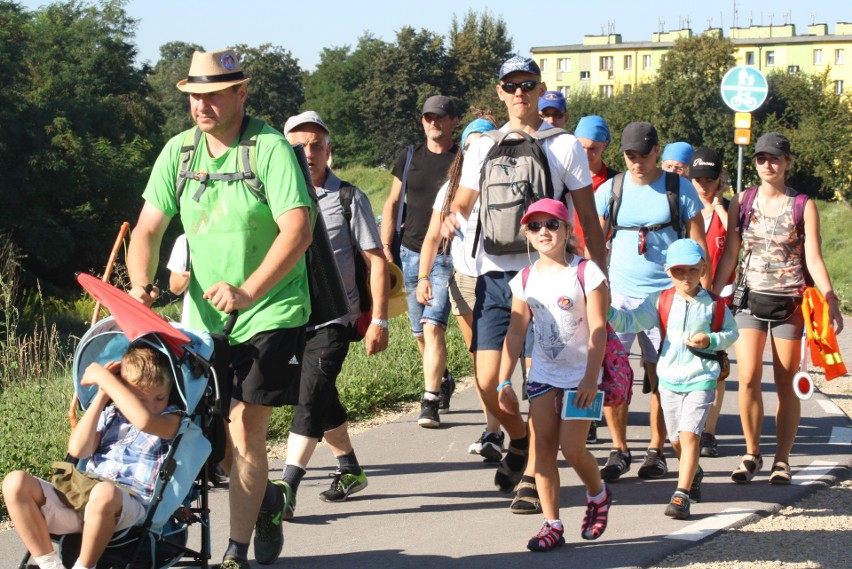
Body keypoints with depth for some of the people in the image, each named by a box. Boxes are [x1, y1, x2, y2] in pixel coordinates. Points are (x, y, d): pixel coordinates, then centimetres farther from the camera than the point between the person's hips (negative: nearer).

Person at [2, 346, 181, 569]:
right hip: (79, 499, 6)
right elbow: (78, 449, 5)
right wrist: (102, 394, 5)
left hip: (129, 505, -6)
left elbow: (144, 420, -20)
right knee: (15, 482, -15)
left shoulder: (171, 420, 5)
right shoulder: (111, 415, 22)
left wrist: (104, 377, -11)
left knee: (104, 493, -42)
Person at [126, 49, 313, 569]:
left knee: (246, 426, -10)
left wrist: (247, 292, -32)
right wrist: (141, 283, -14)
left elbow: (298, 230, -23)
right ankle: (265, 511, 31)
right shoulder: (178, 151, 3)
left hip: (271, 312, -5)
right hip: (204, 313, 6)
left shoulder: (271, 148, -13)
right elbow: (149, 228, 6)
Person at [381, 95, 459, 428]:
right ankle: (443, 381, 37)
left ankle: (430, 402, -15)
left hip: (447, 256, -5)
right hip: (411, 253, 5)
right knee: (420, 332, 12)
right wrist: (385, 248, 9)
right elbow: (392, 204, 15)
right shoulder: (409, 159, 10)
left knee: (433, 326, -17)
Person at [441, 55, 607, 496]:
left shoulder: (564, 147, 5)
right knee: (487, 383, -3)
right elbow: (464, 203, 20)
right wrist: (451, 217, -5)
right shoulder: (482, 148, 14)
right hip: (494, 277, 3)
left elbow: (589, 220, 5)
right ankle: (519, 440, 26)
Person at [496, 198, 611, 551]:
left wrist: (591, 378, -18)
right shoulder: (526, 280, 4)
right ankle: (552, 525, 3)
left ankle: (598, 495, 23)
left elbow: (598, 329, -12)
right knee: (542, 446, -2)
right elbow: (516, 332, 5)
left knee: (572, 448, -8)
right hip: (542, 373, 5)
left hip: (580, 374, -5)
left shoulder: (586, 273, -10)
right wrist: (505, 382, 1)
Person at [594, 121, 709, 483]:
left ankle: (657, 451, 16)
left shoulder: (680, 189, 1)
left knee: (661, 375, 3)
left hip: (666, 294, -1)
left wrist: (705, 292, 1)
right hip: (618, 292, 1)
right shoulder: (609, 190, 5)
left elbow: (698, 244, 5)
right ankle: (619, 450, 5)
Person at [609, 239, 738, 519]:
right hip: (669, 379, 3)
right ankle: (694, 474, 44)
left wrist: (710, 341, -12)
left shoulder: (714, 304, -1)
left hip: (701, 378, -3)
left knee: (689, 434, -16)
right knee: (676, 439, 14)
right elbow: (630, 321, -7)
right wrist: (609, 312, -26)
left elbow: (731, 332, 7)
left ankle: (682, 494, -11)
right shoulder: (660, 302, 0)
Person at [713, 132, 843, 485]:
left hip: (790, 302, -1)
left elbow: (813, 259, -2)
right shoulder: (742, 202, 6)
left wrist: (830, 299, -13)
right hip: (750, 297, 1)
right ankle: (751, 454, 7)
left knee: (786, 384, 2)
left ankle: (781, 460, 12)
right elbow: (730, 255, 9)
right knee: (748, 378, -9)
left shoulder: (803, 206, 0)